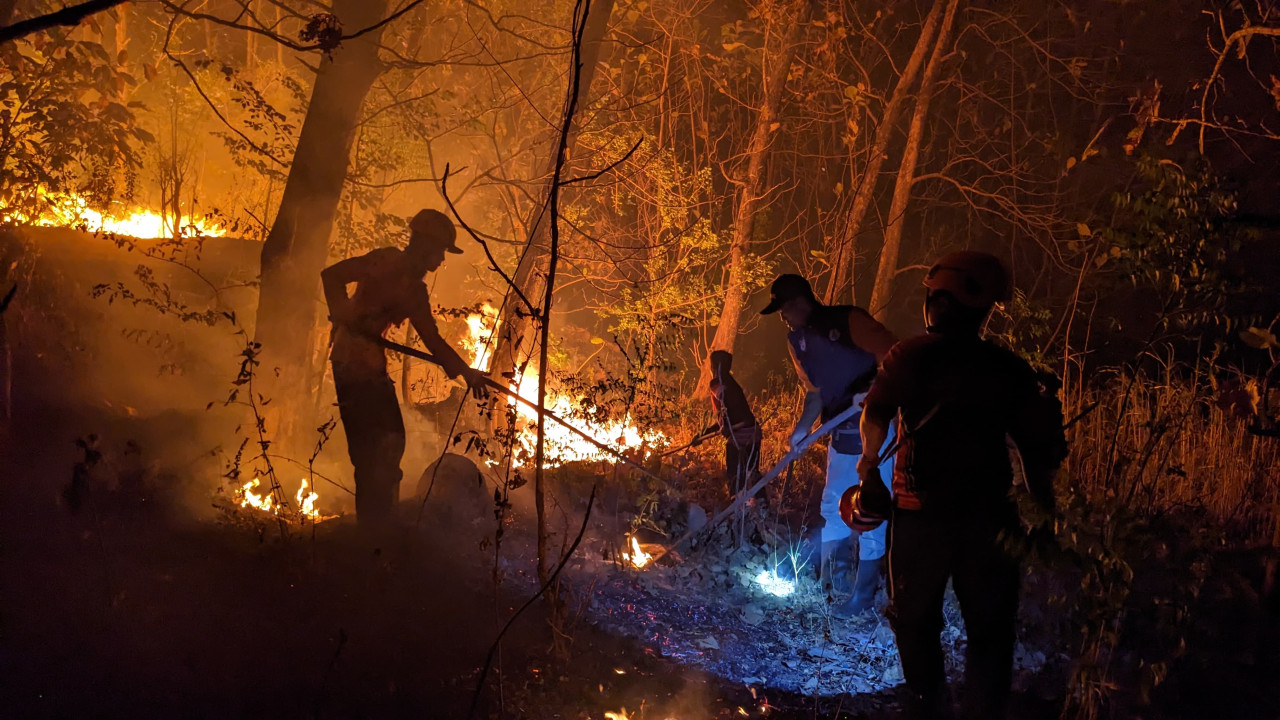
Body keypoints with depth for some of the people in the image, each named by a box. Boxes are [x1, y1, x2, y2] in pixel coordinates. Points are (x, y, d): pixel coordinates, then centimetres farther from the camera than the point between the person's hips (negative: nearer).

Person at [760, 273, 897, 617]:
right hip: (842, 434, 7)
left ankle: (864, 593, 9)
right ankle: (831, 576, 28)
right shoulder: (797, 341, 8)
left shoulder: (848, 320, -16)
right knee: (833, 505, 13)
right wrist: (802, 428, 2)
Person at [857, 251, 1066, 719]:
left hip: (922, 510, -2)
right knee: (990, 627, 11)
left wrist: (870, 459, 8)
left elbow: (877, 413, -11)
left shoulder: (911, 356, -7)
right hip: (989, 514, 2)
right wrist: (1042, 510, 12)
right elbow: (1040, 449, 2)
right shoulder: (1011, 369, 1)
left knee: (915, 619, 14)